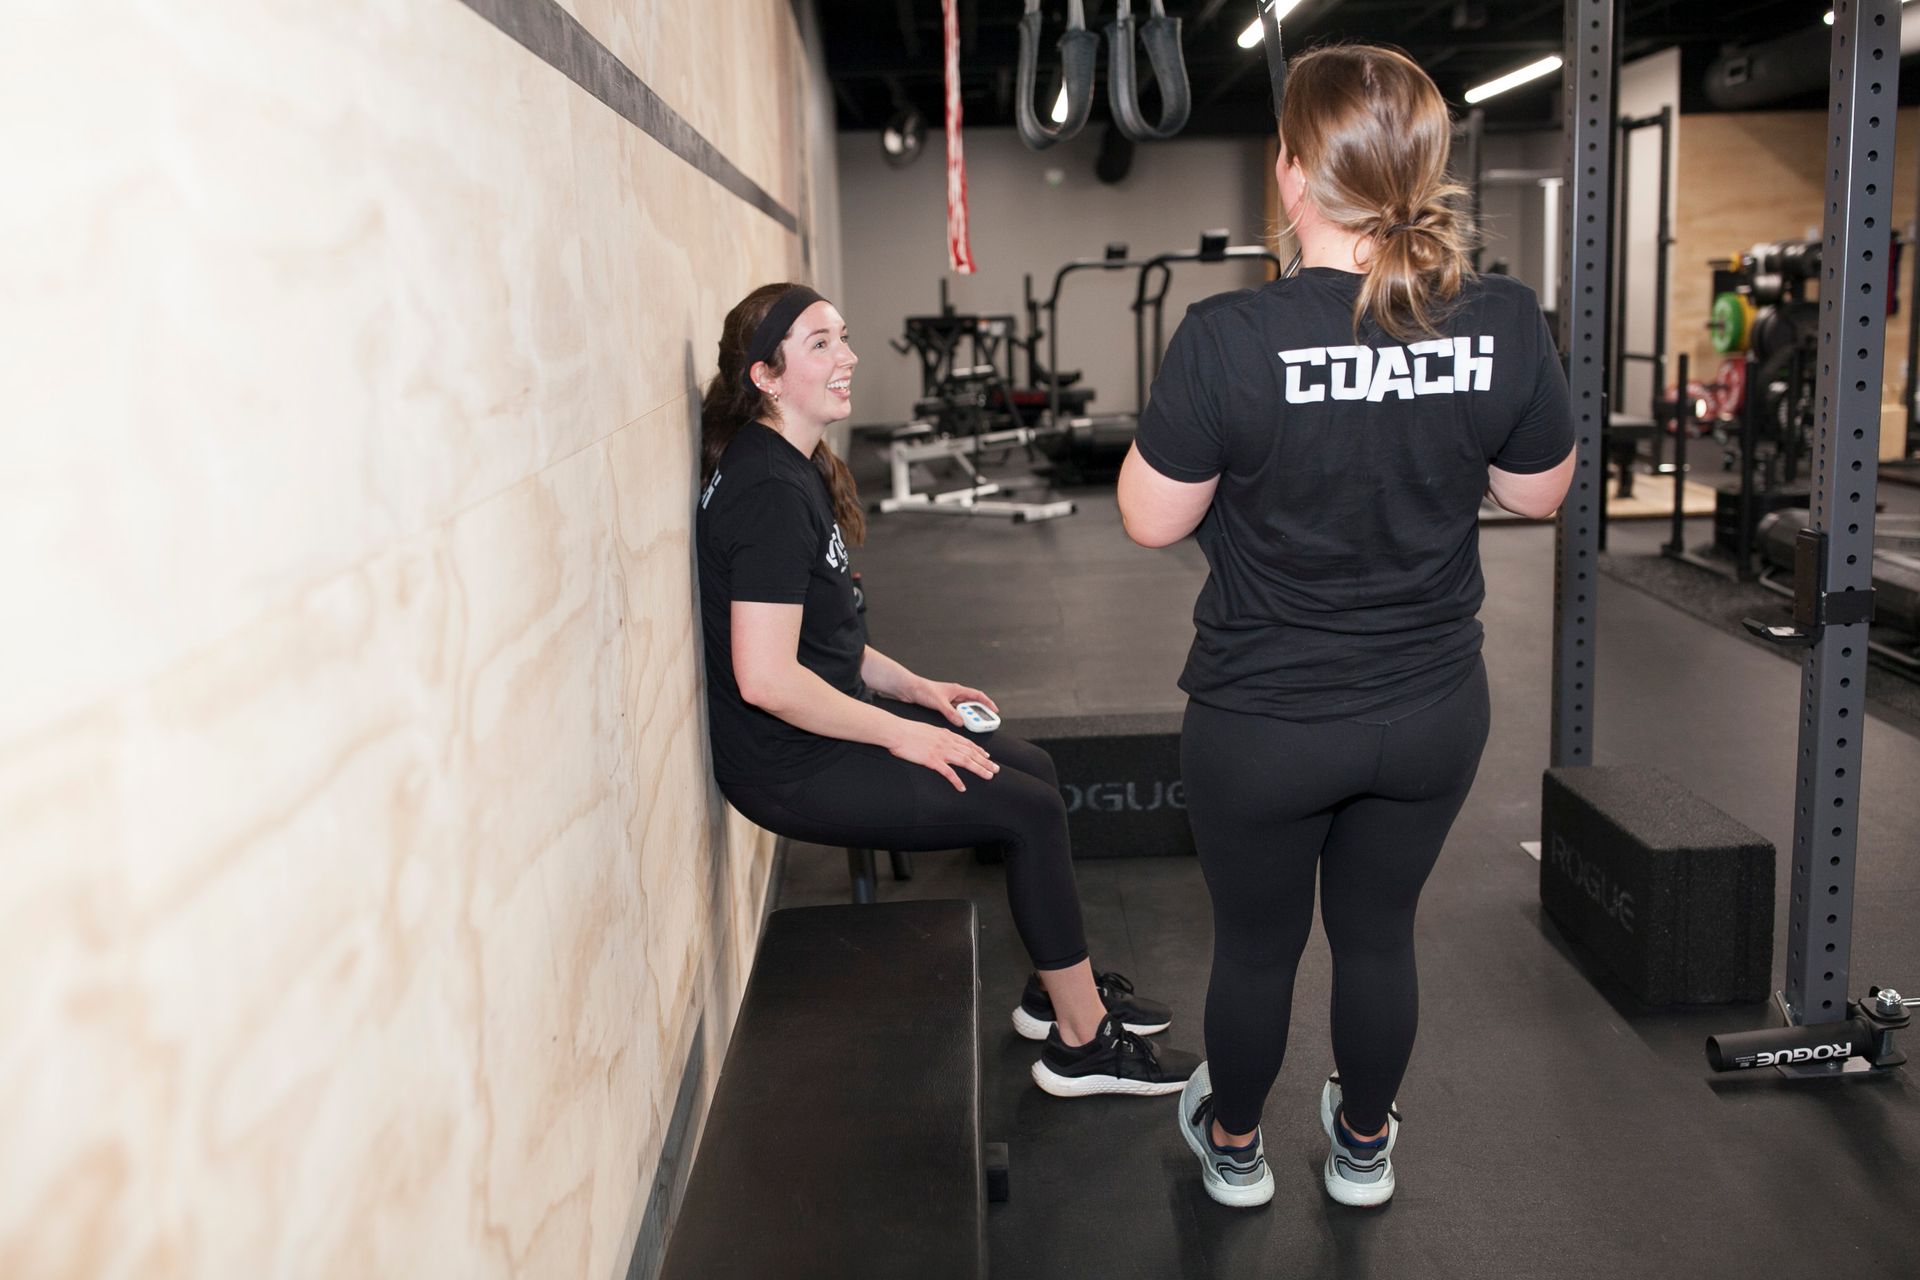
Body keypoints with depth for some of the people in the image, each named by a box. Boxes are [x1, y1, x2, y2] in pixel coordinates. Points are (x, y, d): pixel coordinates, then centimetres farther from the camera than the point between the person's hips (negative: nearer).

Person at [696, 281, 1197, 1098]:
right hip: (792, 767, -10)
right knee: (1030, 810, -9)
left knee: (1034, 769, 12)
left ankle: (1056, 989, 23)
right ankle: (1080, 1041, 5)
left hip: (826, 721, 10)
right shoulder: (770, 493, -23)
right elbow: (765, 677, -28)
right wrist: (901, 733, -19)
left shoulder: (792, 466, 10)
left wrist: (916, 690, 9)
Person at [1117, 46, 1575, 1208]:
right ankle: (1364, 1147, 44)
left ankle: (1233, 1147, 42)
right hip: (1432, 712, 3)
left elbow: (1152, 520, -11)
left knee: (1256, 947, 19)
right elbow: (1541, 491, 3)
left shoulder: (1227, 340, -23)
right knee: (1380, 936, 22)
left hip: (1264, 723, -3)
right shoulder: (1505, 325, -12)